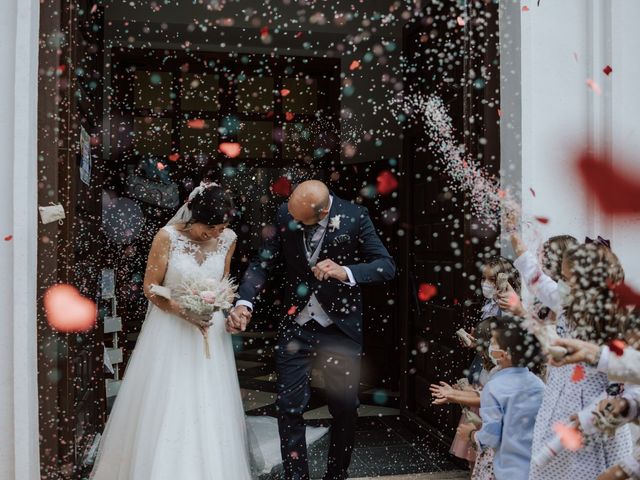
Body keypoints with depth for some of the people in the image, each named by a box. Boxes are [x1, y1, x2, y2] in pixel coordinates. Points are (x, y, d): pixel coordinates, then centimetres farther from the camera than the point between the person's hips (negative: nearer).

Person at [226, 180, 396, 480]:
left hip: (341, 328, -1)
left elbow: (386, 266, -15)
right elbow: (263, 262, -6)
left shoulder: (354, 217, -15)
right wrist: (244, 302, -22)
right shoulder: (284, 215, -9)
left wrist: (346, 272, -32)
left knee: (345, 409, 10)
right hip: (296, 326, 1)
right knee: (289, 407, 1)